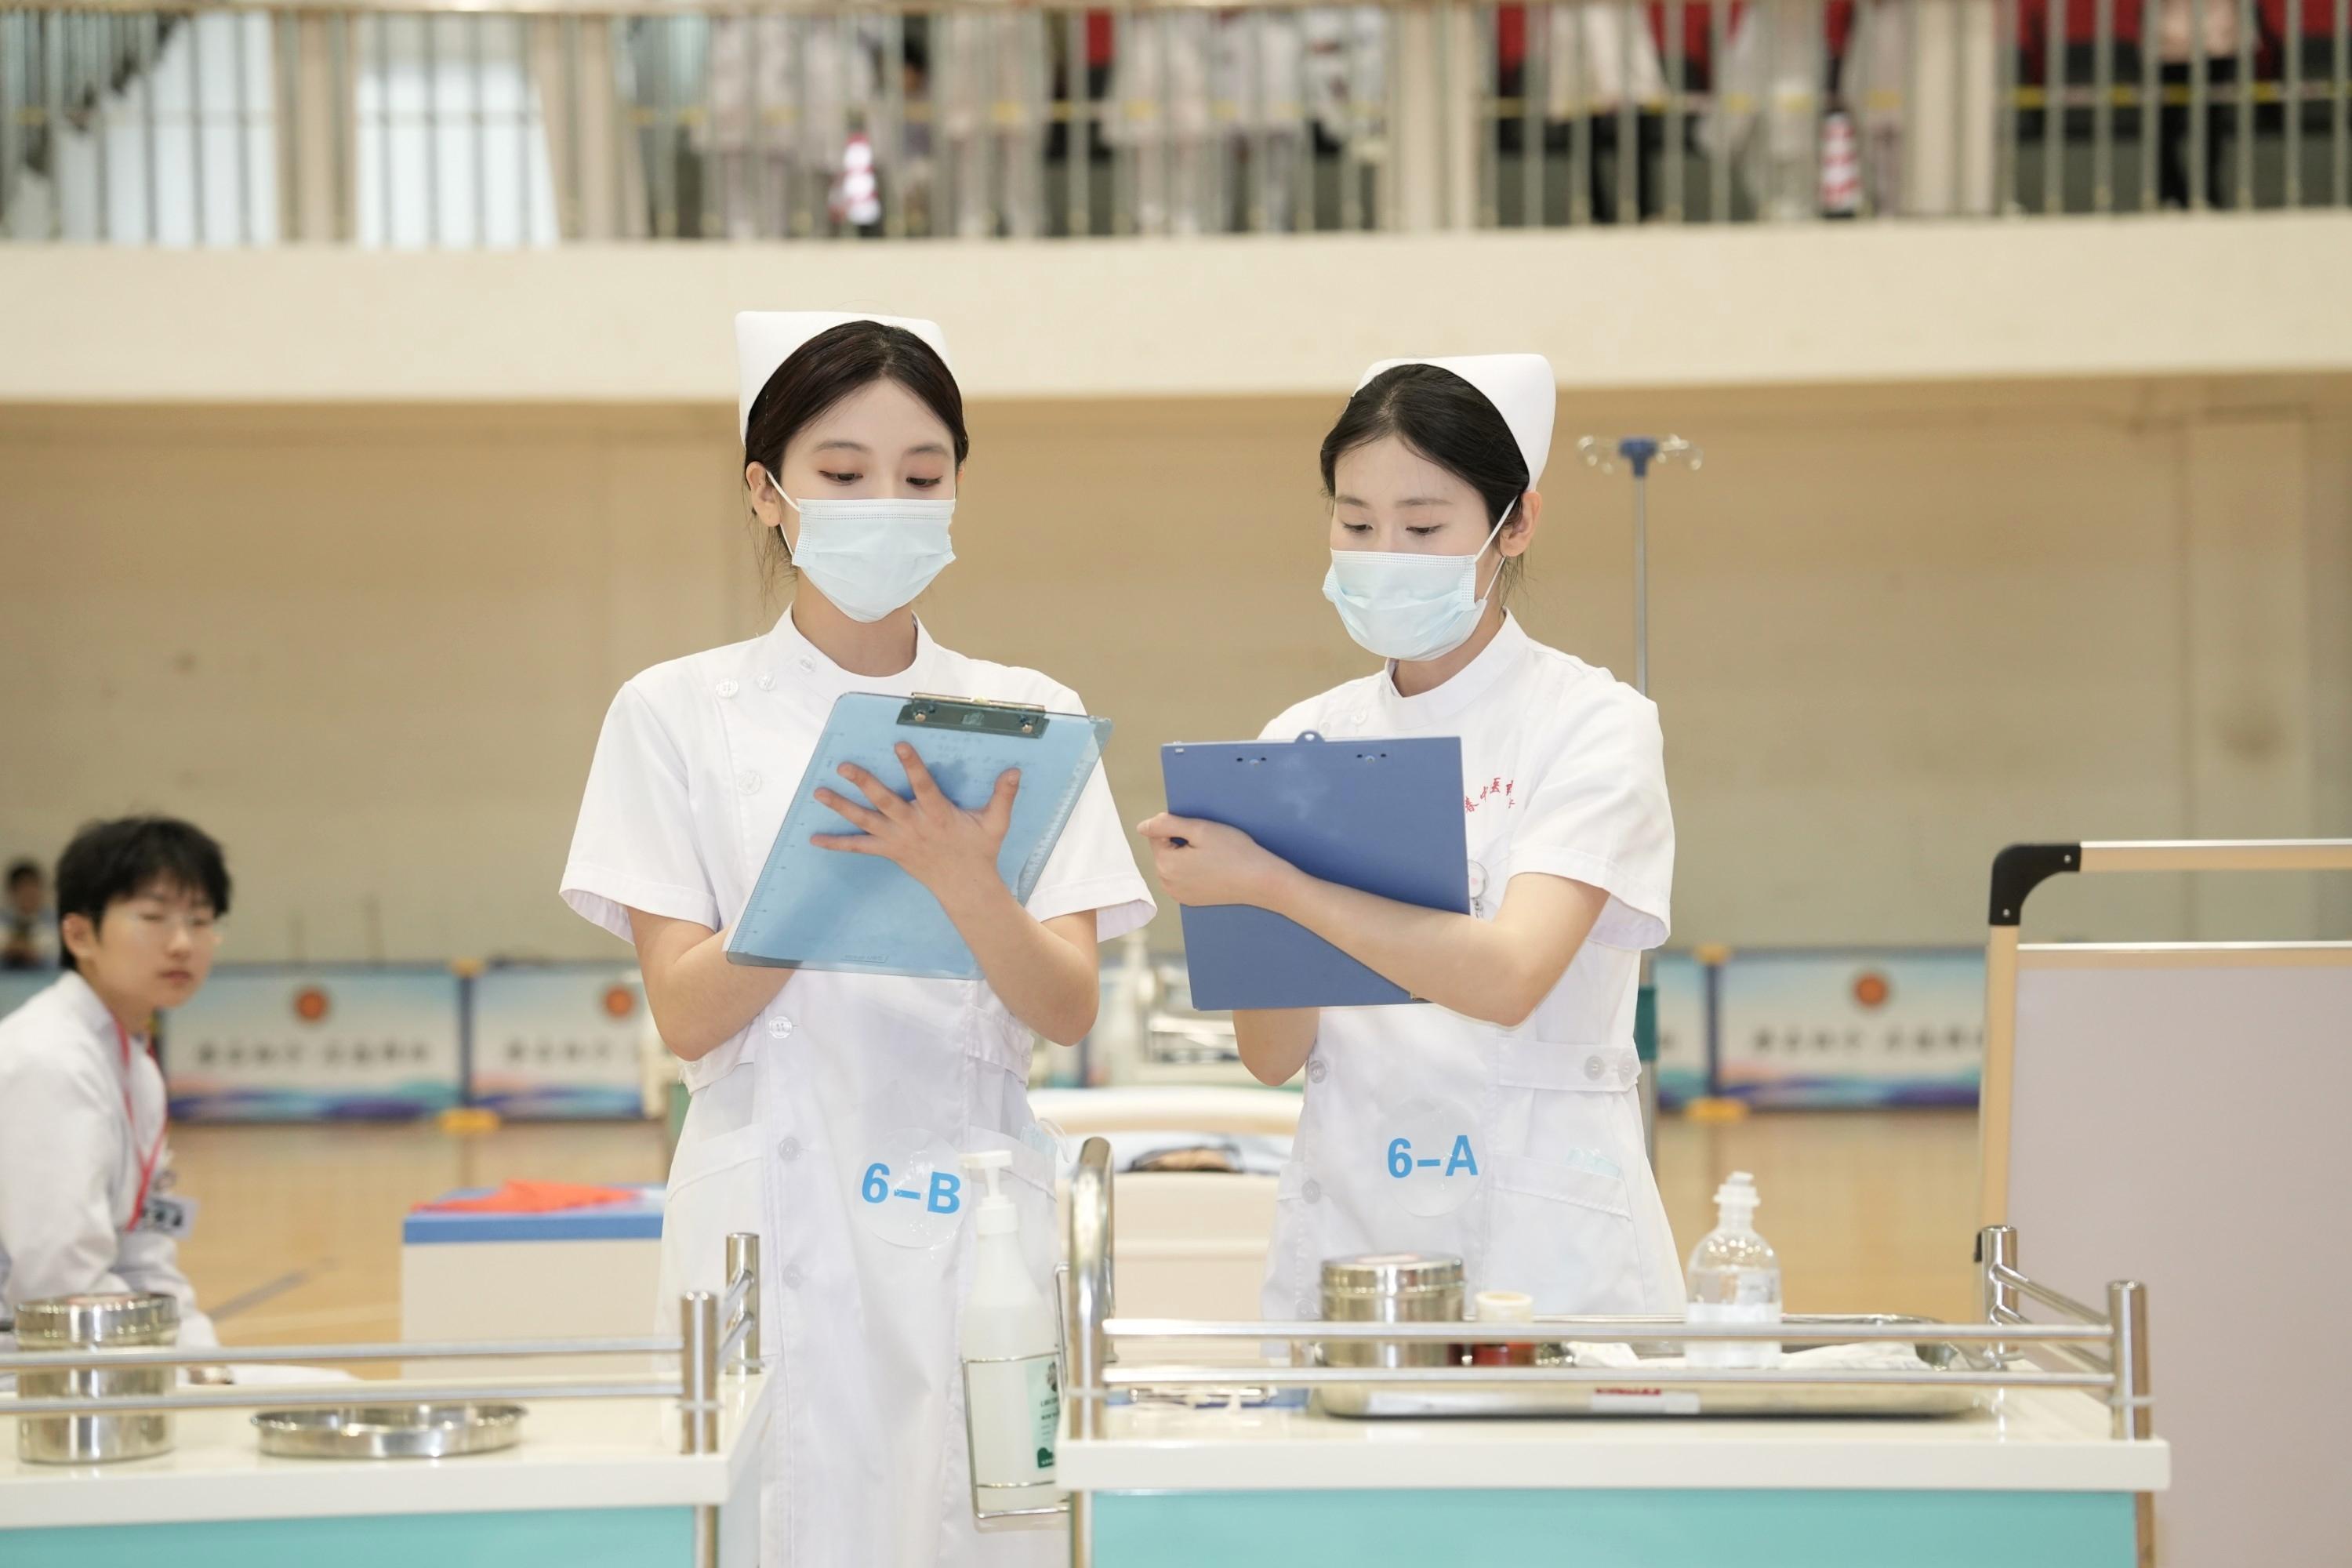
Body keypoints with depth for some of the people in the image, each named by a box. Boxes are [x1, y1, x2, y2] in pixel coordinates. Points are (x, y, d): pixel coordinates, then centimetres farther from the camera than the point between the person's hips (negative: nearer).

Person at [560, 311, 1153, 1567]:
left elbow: (1067, 1010, -3)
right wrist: (836, 872, -21)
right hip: (771, 1214, -1)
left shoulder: (1027, 716, 7)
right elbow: (685, 1013, -5)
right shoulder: (681, 712, 3)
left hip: (974, 1219, 1)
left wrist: (964, 885, -23)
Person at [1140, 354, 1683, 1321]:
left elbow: (1508, 976, -19)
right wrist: (1256, 919, -15)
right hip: (1346, 1230, 3)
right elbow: (1272, 1053, 4)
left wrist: (1269, 884, -22)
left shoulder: (1593, 724, -4)